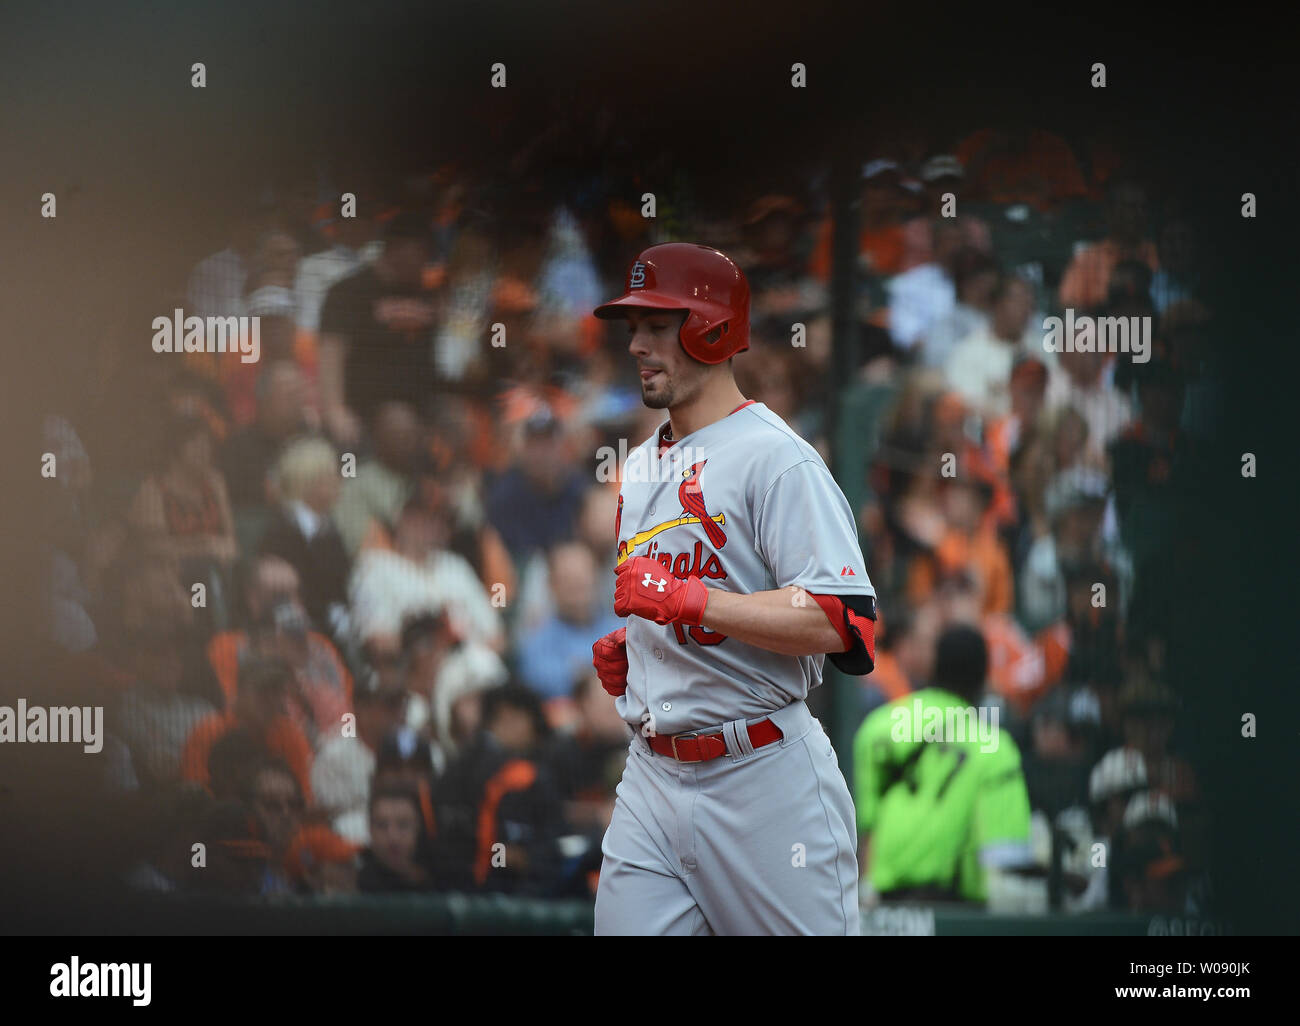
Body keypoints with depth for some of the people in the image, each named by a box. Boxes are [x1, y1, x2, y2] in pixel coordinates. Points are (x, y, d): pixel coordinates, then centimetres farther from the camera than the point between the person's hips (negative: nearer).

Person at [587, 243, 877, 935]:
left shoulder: (776, 458, -10)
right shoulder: (641, 466, 18)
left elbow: (841, 624, -21)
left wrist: (685, 598, -22)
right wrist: (627, 646, 12)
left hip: (762, 776, -7)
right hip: (651, 776, 8)